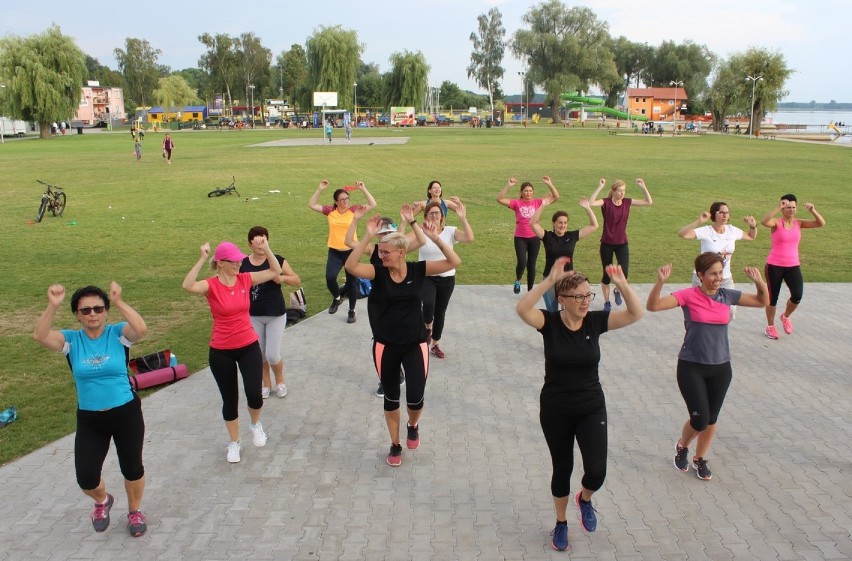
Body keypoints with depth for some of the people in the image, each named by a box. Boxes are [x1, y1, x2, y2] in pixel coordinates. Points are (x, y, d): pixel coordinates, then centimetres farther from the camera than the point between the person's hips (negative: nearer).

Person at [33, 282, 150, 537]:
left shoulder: (118, 333, -10)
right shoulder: (71, 340, -5)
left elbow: (142, 329, -31)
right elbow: (40, 336, -23)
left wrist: (119, 302, -36)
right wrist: (52, 306, -34)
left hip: (126, 413, -1)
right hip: (89, 419, 2)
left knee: (132, 468, 12)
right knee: (86, 478, -1)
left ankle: (135, 511, 40)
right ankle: (102, 501, 36)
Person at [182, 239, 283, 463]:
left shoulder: (245, 279, -4)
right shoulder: (211, 285, -14)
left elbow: (276, 271, 0)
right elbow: (188, 286, -35)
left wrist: (266, 249, -11)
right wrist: (202, 259, -36)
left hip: (249, 347, 2)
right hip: (221, 351, -2)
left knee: (254, 394, -10)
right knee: (229, 400, 11)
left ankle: (256, 424, 25)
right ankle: (234, 442, 34)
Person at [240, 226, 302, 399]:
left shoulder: (277, 260, -8)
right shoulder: (243, 264, -4)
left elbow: (297, 280, -5)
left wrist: (282, 278, -23)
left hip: (276, 315, -2)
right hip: (253, 316, 2)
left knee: (272, 355, -2)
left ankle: (280, 381, 28)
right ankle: (266, 384, 33)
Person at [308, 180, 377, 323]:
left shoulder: (354, 210, -4)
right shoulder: (330, 211, 0)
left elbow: (373, 205, -7)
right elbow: (312, 204, 0)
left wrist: (363, 189, -13)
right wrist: (320, 189, -8)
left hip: (351, 251, 0)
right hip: (334, 252, 1)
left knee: (352, 282, 7)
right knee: (330, 278, -16)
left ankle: (352, 311, 23)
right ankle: (336, 298, 17)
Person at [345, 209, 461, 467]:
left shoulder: (418, 269, -8)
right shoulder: (378, 272, -9)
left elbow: (454, 262, -15)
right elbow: (350, 266, -26)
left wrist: (435, 238, -27)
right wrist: (368, 236, -33)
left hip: (415, 345, -1)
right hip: (385, 346, 1)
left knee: (415, 398, -7)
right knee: (391, 398, 13)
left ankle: (413, 426, 30)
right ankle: (395, 445, 34)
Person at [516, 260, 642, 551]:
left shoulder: (595, 321, -7)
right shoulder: (549, 322, -14)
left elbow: (636, 314, -15)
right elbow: (522, 309, -34)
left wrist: (622, 284, -29)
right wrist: (549, 280, -42)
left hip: (592, 409, 1)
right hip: (555, 412, -1)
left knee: (596, 471, -10)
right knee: (562, 468, 14)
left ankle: (585, 498, 28)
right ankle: (561, 522, 39)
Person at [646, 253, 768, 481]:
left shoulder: (727, 296, 1)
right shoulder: (689, 295, -12)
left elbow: (762, 301, 11)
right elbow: (652, 306, -21)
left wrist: (759, 281, -8)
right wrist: (660, 282, -38)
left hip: (720, 368, 4)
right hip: (691, 367, -4)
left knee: (711, 419, 13)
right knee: (700, 419, -7)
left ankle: (700, 459, 36)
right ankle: (682, 447, 25)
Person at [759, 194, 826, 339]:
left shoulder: (799, 223, 3)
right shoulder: (776, 222, -9)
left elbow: (821, 223, -3)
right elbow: (763, 221, -31)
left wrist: (812, 211, -18)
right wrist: (778, 207, -35)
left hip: (793, 266, 3)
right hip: (774, 266, -3)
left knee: (797, 295, -11)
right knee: (773, 297, 6)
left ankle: (785, 317, 21)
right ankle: (770, 326, 26)